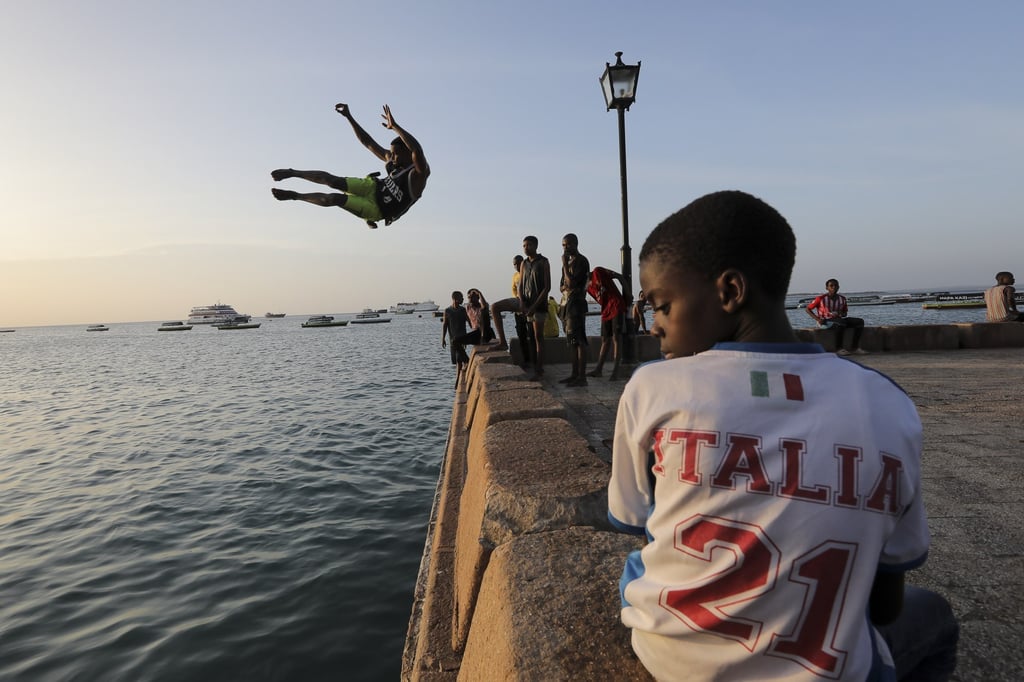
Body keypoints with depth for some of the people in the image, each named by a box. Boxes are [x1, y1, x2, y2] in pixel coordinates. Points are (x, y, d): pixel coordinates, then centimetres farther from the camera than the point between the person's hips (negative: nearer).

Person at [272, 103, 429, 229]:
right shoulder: (392, 161, -3)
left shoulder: (419, 172, -24)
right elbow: (368, 142, 3)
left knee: (335, 198, -19)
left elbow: (417, 150, -46)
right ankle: (292, 173, 7)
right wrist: (349, 116, -1)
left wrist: (394, 126, -52)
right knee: (333, 181, -14)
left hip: (377, 209, -5)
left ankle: (294, 195, 3)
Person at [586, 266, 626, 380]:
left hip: (617, 308, -7)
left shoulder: (598, 272, -3)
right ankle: (598, 369, 13)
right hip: (605, 312, 7)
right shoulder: (589, 288, 16)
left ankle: (615, 371, -8)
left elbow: (619, 277, -4)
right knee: (605, 340, 10)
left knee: (616, 338, -7)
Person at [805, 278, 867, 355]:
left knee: (859, 321, -13)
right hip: (825, 322, -6)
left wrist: (840, 314, -7)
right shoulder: (821, 299, -8)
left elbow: (845, 313, 20)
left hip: (838, 320, 6)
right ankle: (839, 348, -28)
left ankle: (855, 347, -16)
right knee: (841, 323, -37)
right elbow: (807, 309, -3)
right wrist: (817, 319, -15)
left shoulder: (842, 299, 7)